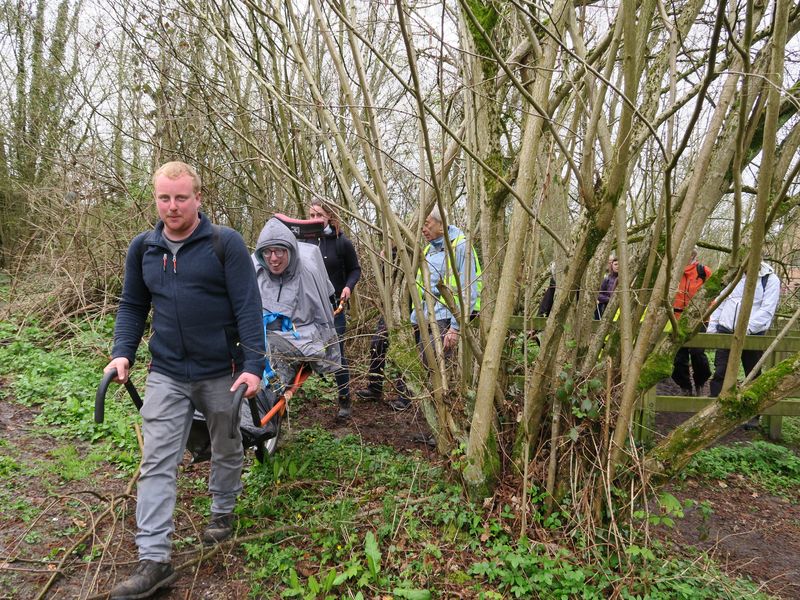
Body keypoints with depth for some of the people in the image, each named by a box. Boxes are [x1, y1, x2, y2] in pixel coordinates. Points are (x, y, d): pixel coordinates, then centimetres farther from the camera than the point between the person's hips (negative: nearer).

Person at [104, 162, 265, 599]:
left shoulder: (225, 243, -10)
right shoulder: (142, 248, 4)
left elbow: (247, 307, -12)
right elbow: (132, 306, 12)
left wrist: (253, 364, -19)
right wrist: (122, 352, -3)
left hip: (221, 373, -2)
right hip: (166, 375, 3)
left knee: (227, 450, 17)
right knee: (157, 464, -1)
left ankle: (223, 511, 42)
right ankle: (154, 560, 5)